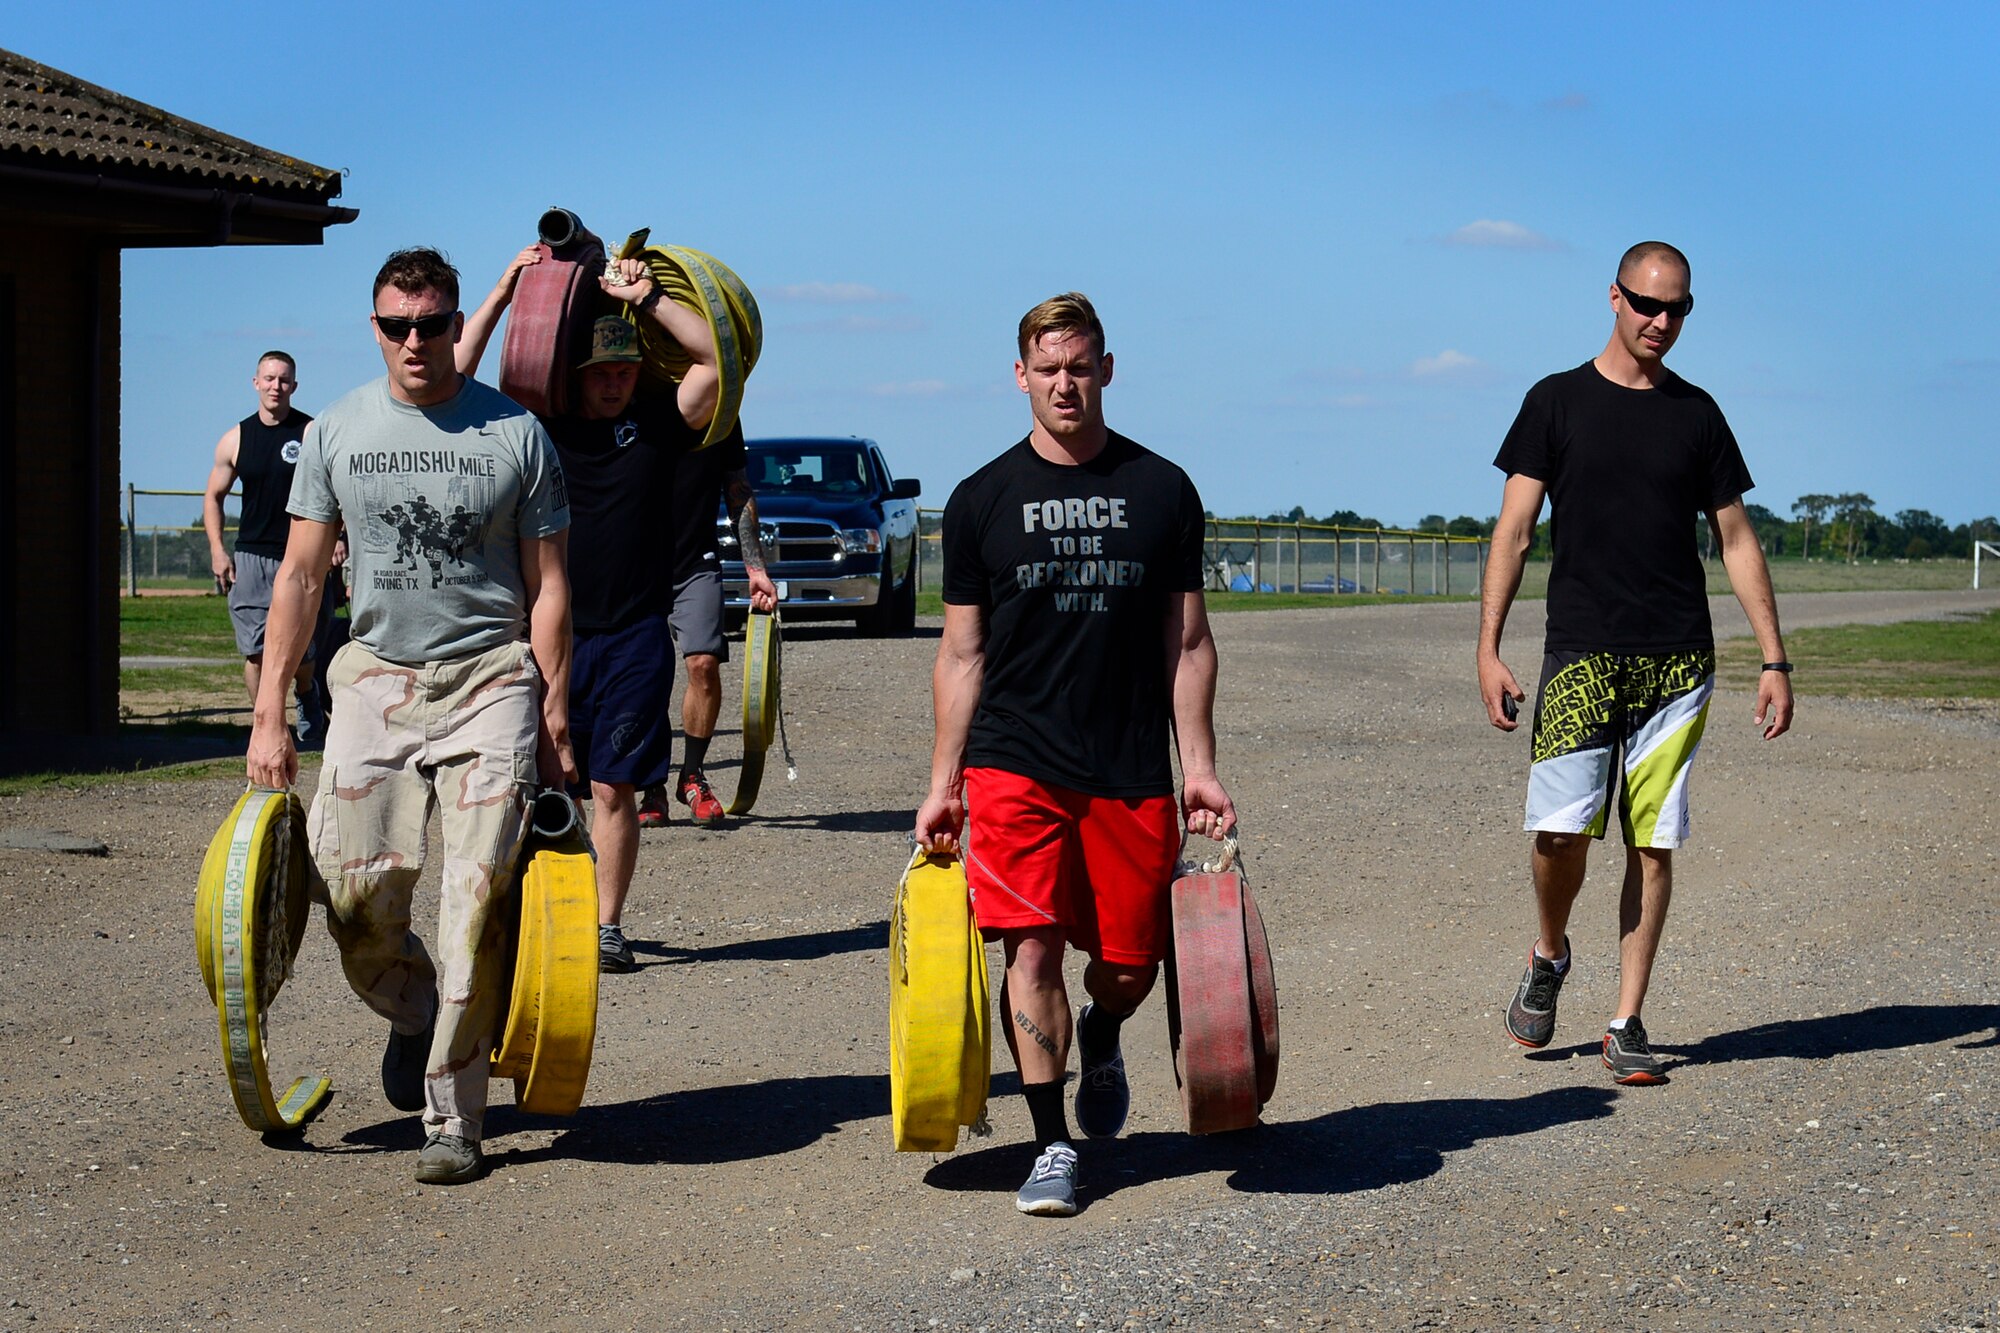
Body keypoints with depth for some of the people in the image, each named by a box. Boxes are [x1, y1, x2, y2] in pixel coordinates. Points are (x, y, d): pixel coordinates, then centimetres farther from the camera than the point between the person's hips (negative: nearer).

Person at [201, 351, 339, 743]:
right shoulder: (236, 439, 7)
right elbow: (213, 496, 17)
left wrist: (338, 536, -17)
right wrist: (217, 549, 5)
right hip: (251, 558, 2)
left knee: (300, 654, 2)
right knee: (255, 652, -4)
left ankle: (308, 697, 34)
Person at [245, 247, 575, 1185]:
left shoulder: (515, 433, 2)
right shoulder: (337, 434, 8)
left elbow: (546, 584, 5)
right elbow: (300, 577, 10)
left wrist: (554, 715, -2)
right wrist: (269, 713, 5)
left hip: (489, 678, -2)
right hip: (376, 676, 2)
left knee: (479, 893, -12)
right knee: (354, 887, -8)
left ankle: (452, 1118, -4)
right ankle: (414, 1013, 26)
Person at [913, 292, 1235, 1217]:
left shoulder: (1162, 491, 6)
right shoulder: (983, 500, 4)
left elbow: (1188, 644, 8)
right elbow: (962, 654, 7)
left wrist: (1198, 768, 1)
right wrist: (943, 783, 3)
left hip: (1131, 768, 1)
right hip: (1014, 760, -1)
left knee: (1130, 963, 4)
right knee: (1031, 944, -11)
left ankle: (1100, 1039, 39)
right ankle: (1051, 1147, -2)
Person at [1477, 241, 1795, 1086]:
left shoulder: (1696, 415, 11)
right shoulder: (1558, 402, 5)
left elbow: (1737, 541, 13)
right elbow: (1514, 532, 3)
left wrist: (1774, 658, 5)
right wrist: (1488, 648, -6)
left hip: (1678, 665, 2)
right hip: (1580, 656, -2)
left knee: (1652, 843, 0)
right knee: (1560, 828, -13)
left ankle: (1627, 1025, 8)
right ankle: (1549, 955, 16)